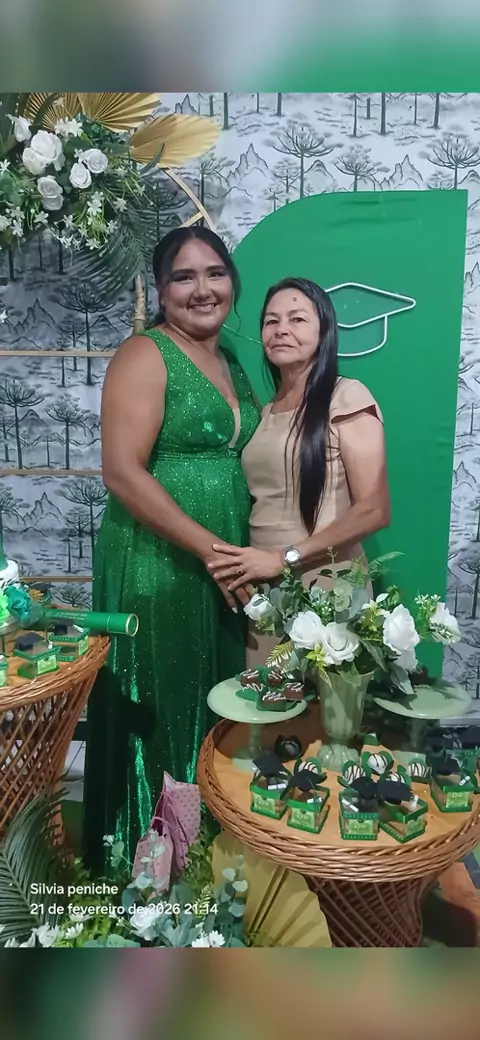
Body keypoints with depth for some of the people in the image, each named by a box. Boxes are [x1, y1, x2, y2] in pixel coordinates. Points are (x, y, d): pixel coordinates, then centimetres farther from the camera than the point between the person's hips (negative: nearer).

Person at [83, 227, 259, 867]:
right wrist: (213, 550, -20)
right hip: (156, 567, -7)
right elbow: (122, 472, -19)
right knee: (157, 716, 4)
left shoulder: (233, 367, 14)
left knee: (212, 713, 18)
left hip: (227, 569, 8)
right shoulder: (144, 356, -9)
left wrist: (246, 555, 8)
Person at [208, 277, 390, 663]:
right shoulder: (266, 413, 12)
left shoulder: (347, 396, -8)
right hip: (262, 588, 6)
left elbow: (374, 510, -15)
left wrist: (284, 558, -17)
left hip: (324, 587, -6)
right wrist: (242, 560, -3)